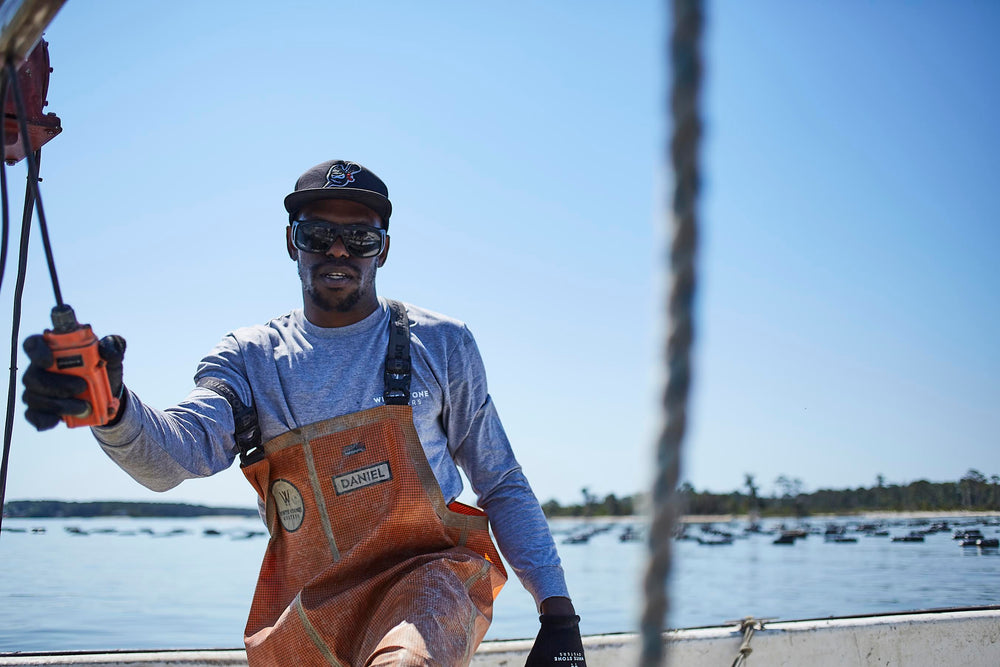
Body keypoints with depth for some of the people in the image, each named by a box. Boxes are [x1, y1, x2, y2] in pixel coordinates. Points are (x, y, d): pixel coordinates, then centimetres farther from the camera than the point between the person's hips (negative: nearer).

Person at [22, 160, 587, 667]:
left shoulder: (440, 344, 5)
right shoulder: (252, 358, 7)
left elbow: (503, 484, 10)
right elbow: (176, 455, -12)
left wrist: (559, 613, 2)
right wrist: (111, 407, -35)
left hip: (427, 574, -3)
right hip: (308, 612, 3)